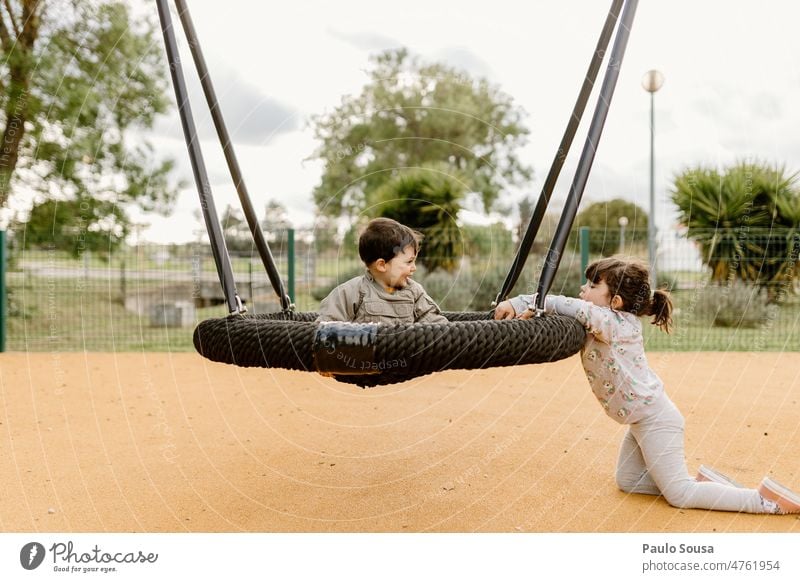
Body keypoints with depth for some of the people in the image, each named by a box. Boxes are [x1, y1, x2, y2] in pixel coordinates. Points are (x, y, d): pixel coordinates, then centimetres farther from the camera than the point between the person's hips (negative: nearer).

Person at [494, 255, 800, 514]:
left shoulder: (616, 323, -23)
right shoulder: (593, 323, 2)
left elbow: (575, 308, -34)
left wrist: (526, 305, -26)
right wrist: (515, 304, -18)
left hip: (654, 418, -10)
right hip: (641, 421, 10)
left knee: (679, 494, -3)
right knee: (626, 481, 19)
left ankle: (766, 498, 4)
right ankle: (701, 481, 20)